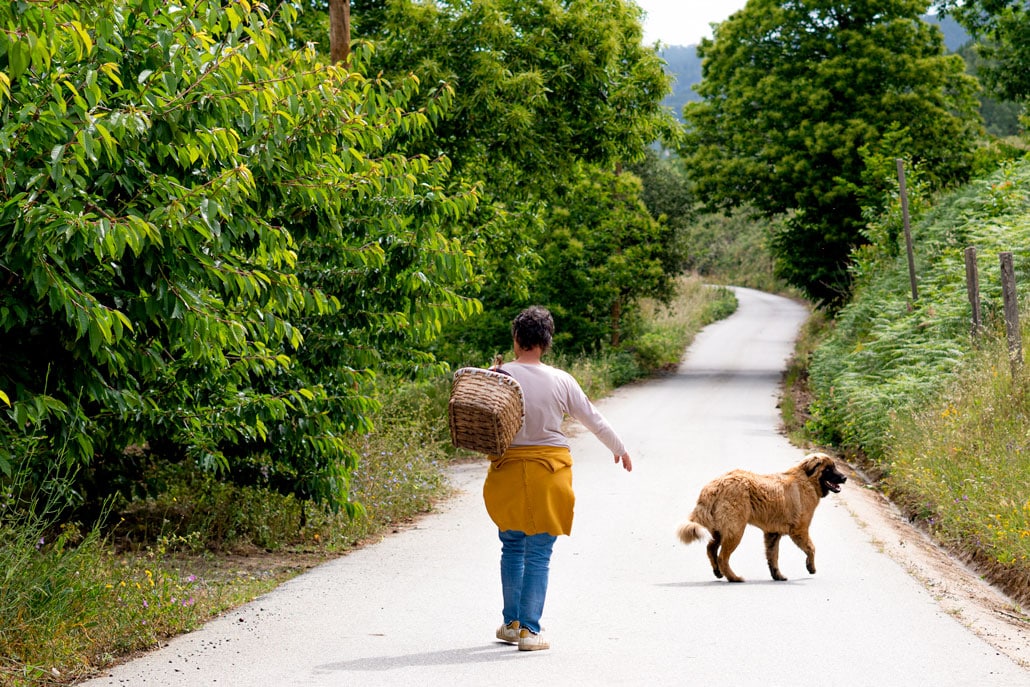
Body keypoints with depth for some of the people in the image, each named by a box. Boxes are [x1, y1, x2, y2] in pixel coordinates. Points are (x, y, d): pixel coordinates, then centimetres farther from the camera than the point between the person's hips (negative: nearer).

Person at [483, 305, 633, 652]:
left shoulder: (500, 376, -8)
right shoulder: (561, 381, -3)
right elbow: (593, 419, 8)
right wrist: (620, 449, 21)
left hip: (508, 470, 1)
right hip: (549, 473, 0)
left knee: (512, 547, 18)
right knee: (538, 555, 3)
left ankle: (511, 622, 22)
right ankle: (529, 630, 0)